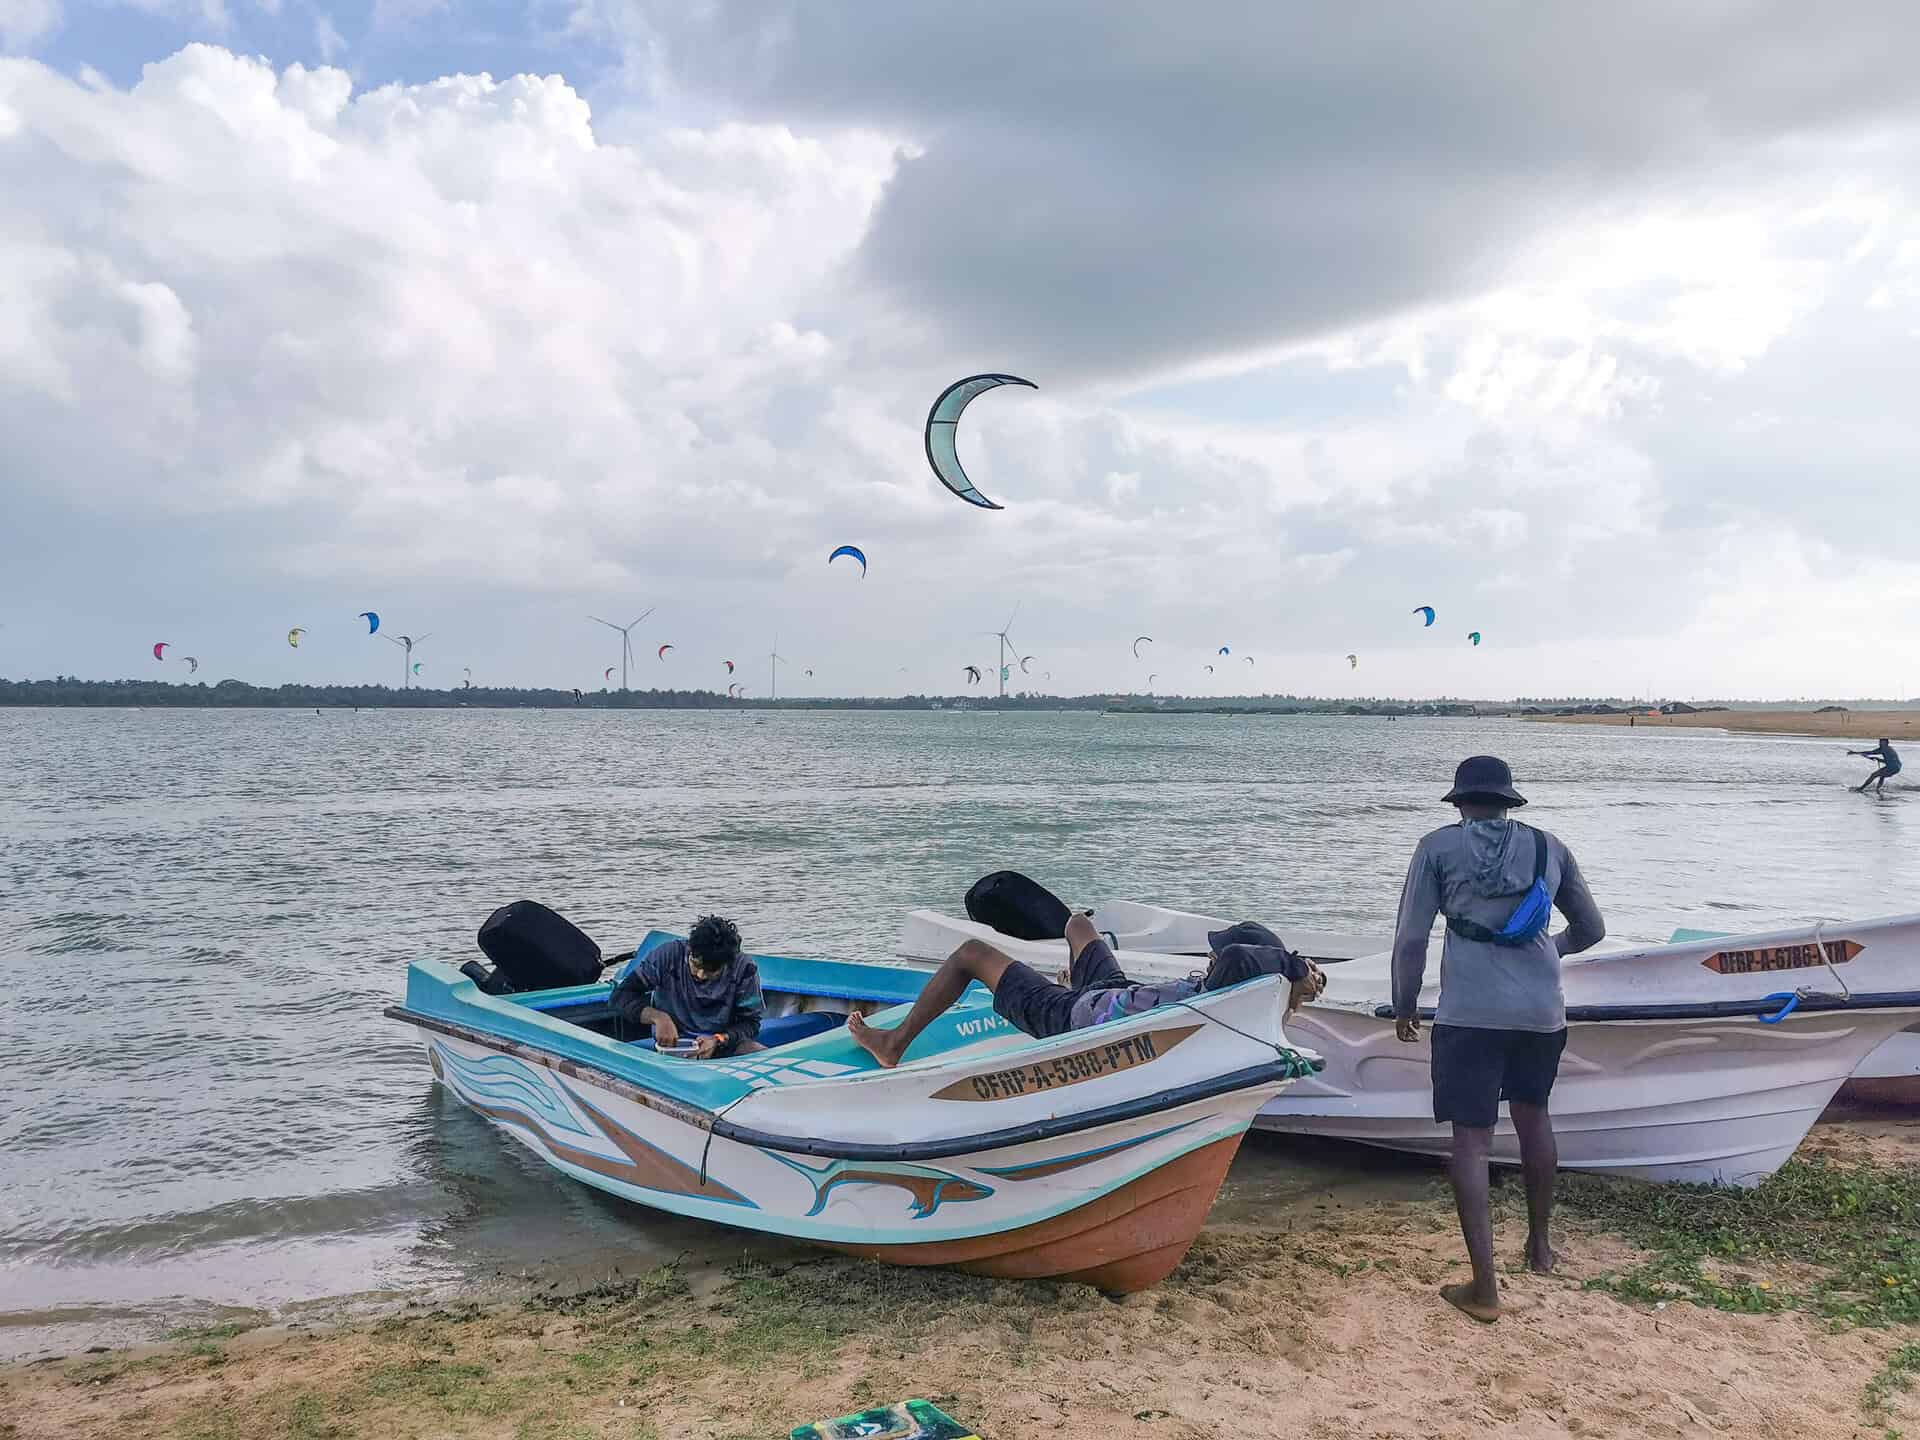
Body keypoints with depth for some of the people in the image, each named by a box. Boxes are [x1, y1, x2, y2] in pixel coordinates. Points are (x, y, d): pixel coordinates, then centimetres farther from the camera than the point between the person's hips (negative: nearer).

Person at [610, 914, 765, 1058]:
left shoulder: (744, 969, -9)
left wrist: (718, 1040, -23)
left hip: (725, 1041, 1)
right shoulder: (667, 956, -10)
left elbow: (750, 1022, -4)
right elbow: (621, 994, -8)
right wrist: (658, 1017, -26)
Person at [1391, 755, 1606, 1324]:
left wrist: (1404, 1008, 10)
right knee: (1531, 1112, 25)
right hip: (1542, 1009, 4)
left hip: (1469, 1010, -4)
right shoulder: (1549, 846, 12)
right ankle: (1539, 1244, 40)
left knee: (1471, 1138, 1)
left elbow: (1410, 940, -1)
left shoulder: (1438, 846, 3)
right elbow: (1591, 930, 20)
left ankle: (1484, 1288, -1)